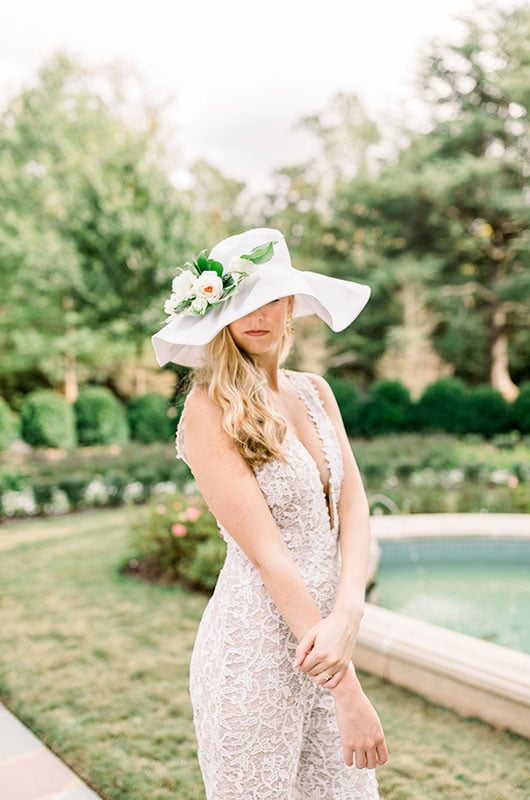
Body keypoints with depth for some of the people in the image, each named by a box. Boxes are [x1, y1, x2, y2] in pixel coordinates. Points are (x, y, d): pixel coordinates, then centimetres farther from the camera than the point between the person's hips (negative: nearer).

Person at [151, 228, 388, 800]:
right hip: (255, 640, -6)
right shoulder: (209, 408, -14)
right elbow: (265, 552, -19)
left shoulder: (314, 392, 6)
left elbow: (353, 507, -1)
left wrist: (348, 613, -19)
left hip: (321, 630, 6)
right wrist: (348, 691, -19)